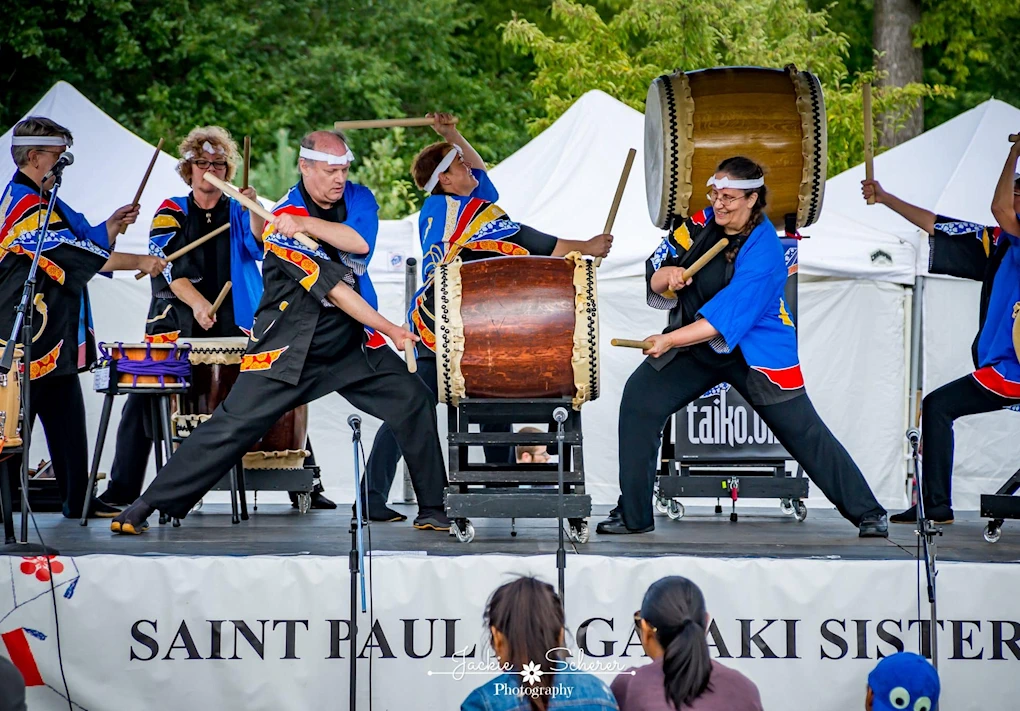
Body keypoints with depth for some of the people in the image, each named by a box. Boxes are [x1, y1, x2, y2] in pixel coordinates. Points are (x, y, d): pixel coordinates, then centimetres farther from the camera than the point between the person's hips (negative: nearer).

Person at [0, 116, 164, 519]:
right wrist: (141, 262, -17)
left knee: (67, 421, 11)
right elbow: (76, 256, -21)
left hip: (55, 342, 10)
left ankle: (79, 500, 16)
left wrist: (111, 227, 1)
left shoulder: (45, 203, 17)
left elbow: (83, 243, 20)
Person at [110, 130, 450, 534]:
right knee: (233, 426, -11)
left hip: (351, 342, 5)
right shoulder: (283, 222, -18)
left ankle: (432, 509, 6)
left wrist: (308, 224, -27)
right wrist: (389, 329, -16)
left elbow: (361, 243, -20)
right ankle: (146, 506, -5)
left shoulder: (357, 199, 2)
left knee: (414, 401, -6)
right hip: (288, 348, -5)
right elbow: (334, 290, -19)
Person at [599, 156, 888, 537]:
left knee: (803, 432, -3)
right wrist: (668, 274, -27)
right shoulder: (702, 223, -7)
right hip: (694, 342, 5)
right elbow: (655, 277, -4)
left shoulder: (763, 250, -23)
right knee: (639, 399, -12)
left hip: (755, 352, -5)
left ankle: (868, 513, 12)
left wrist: (669, 341, -35)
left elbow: (727, 319, -30)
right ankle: (632, 514, -5)